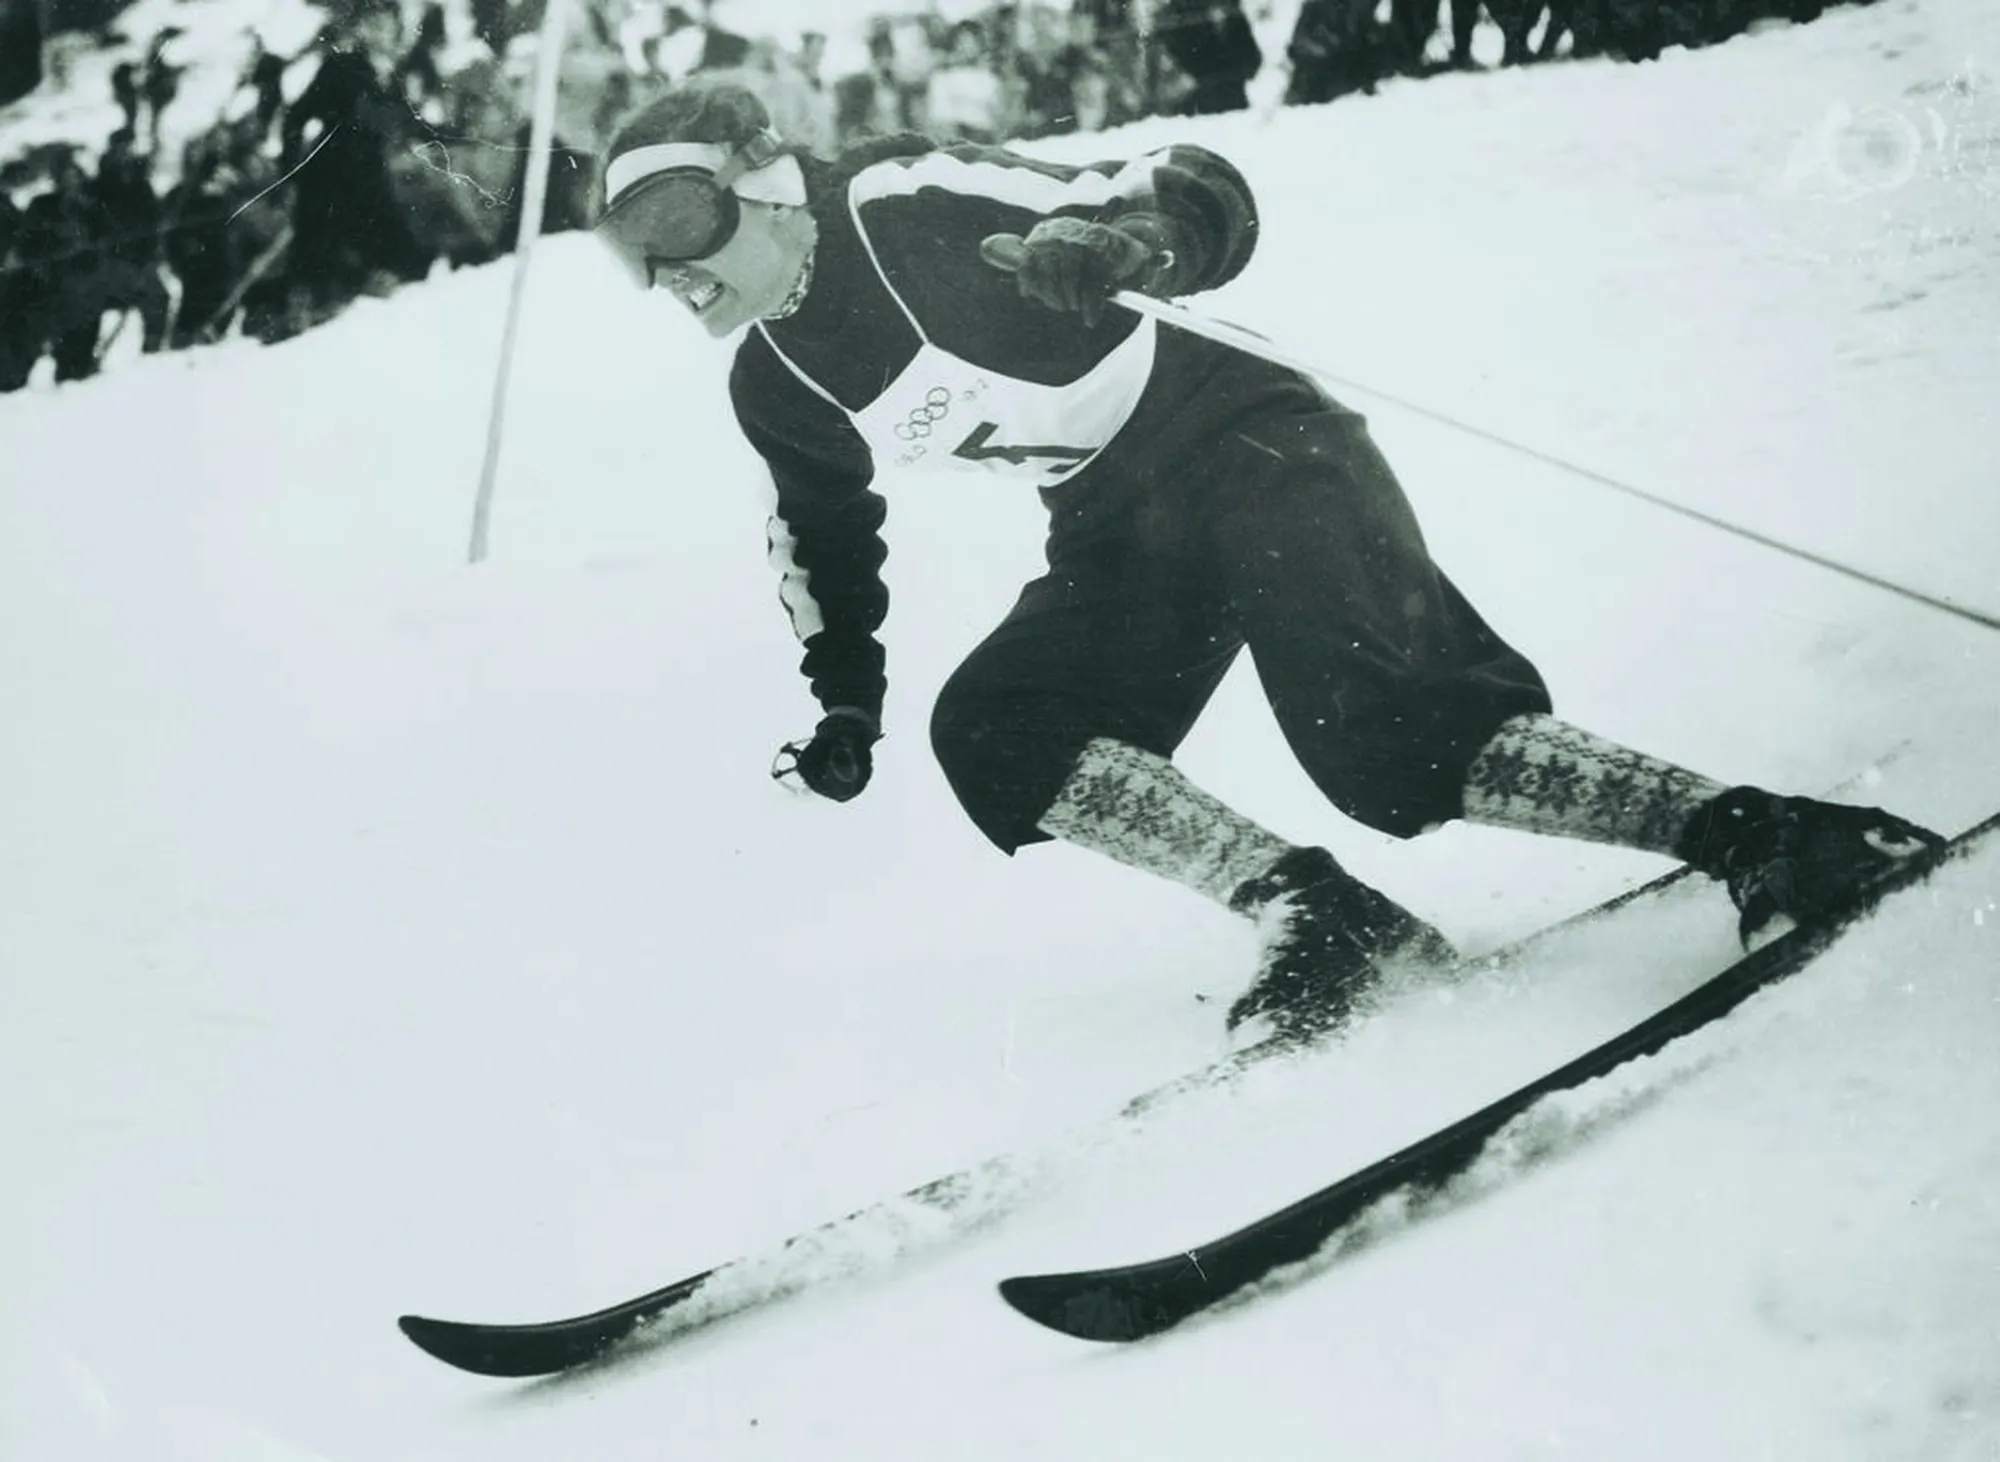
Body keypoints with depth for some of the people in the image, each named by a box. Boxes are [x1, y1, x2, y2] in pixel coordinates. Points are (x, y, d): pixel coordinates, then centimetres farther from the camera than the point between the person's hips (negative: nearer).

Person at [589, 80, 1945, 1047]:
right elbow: (826, 538, 27)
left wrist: (1128, 238, -37)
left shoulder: (907, 200, -14)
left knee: (1385, 734, -28)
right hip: (1121, 543, 8)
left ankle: (1748, 833, -22)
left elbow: (1203, 198, -16)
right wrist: (844, 701, 25)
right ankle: (1316, 914, -15)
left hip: (1243, 446, -8)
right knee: (992, 737, -14)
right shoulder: (774, 390, 6)